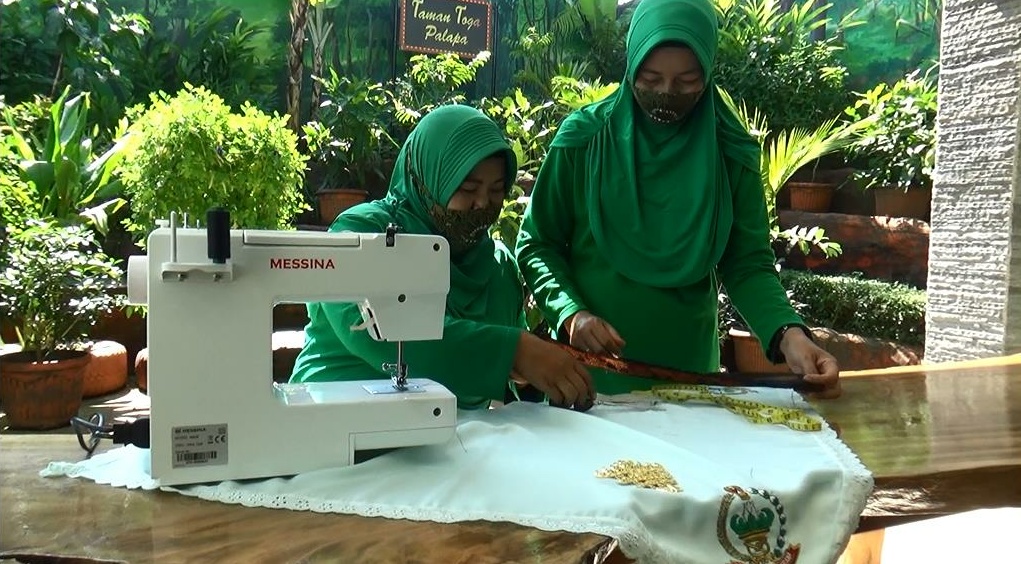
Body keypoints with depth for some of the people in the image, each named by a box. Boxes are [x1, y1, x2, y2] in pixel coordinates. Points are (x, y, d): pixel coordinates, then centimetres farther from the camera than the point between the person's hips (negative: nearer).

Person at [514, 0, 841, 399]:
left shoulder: (731, 153, -4)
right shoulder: (583, 137, -9)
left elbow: (747, 265, -6)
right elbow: (536, 244, -5)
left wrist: (787, 333, -23)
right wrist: (570, 313, -20)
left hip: (687, 365, 2)